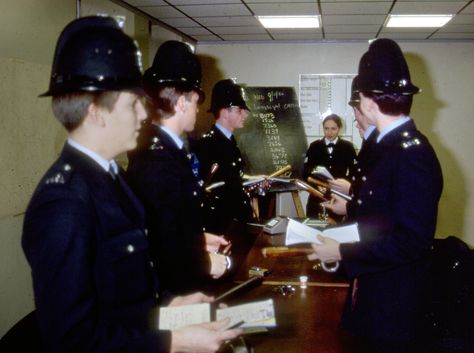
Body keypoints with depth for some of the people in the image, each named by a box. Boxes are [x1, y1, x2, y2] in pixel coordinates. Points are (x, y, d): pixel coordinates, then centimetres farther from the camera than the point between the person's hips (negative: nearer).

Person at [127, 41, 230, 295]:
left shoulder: (156, 148, 3)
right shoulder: (159, 161, -26)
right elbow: (169, 245, -28)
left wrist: (200, 239, 11)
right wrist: (207, 264, -14)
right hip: (171, 287, -9)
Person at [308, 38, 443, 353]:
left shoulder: (412, 154, -25)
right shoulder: (394, 144, 3)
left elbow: (412, 241, -28)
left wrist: (343, 252, -23)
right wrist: (351, 207, 24)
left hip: (392, 301, -9)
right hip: (375, 291, 9)